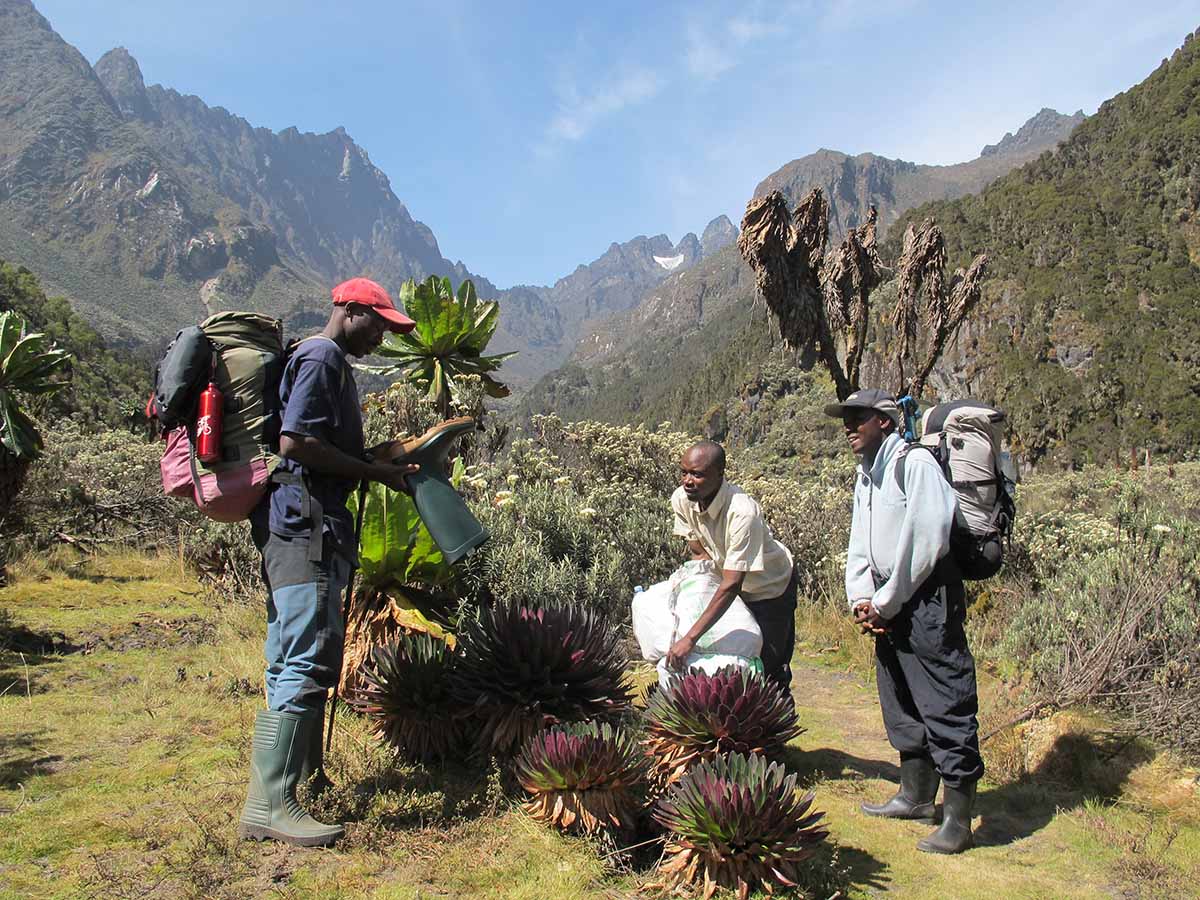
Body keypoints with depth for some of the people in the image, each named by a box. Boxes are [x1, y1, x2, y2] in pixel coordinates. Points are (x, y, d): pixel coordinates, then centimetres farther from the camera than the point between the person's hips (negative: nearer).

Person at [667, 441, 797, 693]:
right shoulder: (681, 500, -19)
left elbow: (731, 585, -42)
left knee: (769, 666, -2)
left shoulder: (743, 512, -39)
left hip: (771, 586, -6)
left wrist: (690, 638, -45)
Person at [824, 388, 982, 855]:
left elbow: (924, 541, -19)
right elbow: (860, 544, 15)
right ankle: (916, 796, 31)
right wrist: (860, 598, 1)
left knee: (945, 704, -5)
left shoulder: (915, 462, -13)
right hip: (888, 602, 10)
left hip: (927, 597, -9)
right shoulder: (865, 474, 15)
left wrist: (885, 603, -13)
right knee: (900, 702, 17)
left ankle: (958, 819, 4)